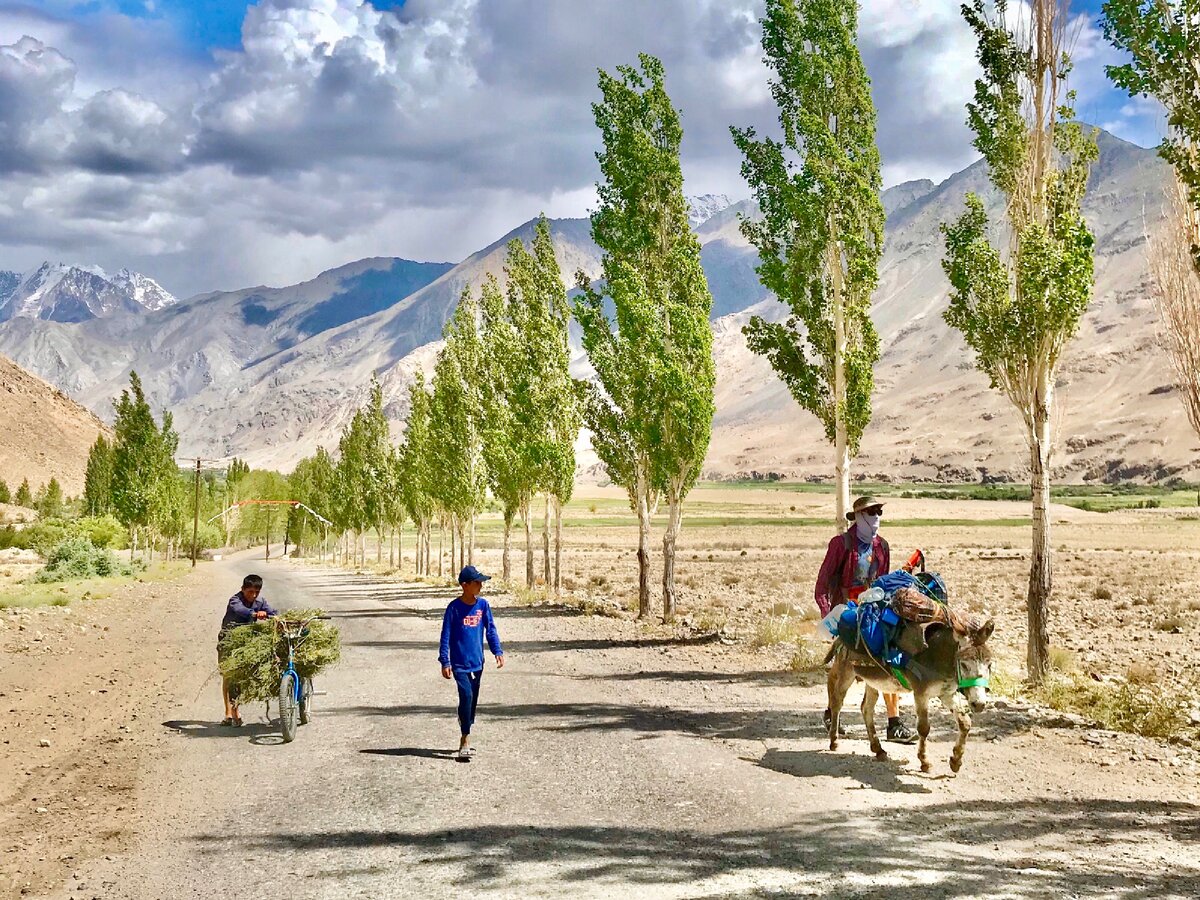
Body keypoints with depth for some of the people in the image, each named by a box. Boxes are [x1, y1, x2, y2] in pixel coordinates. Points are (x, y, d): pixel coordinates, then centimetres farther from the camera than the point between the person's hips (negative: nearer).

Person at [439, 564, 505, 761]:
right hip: (459, 663, -5)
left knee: (473, 701, 11)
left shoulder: (483, 605, 3)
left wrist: (497, 651, -2)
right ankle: (466, 742, -13)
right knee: (466, 696, -18)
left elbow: (490, 629, 9)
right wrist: (445, 662, -11)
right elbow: (445, 636, -7)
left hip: (477, 663, 5)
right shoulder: (454, 607, -10)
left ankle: (464, 742, 25)